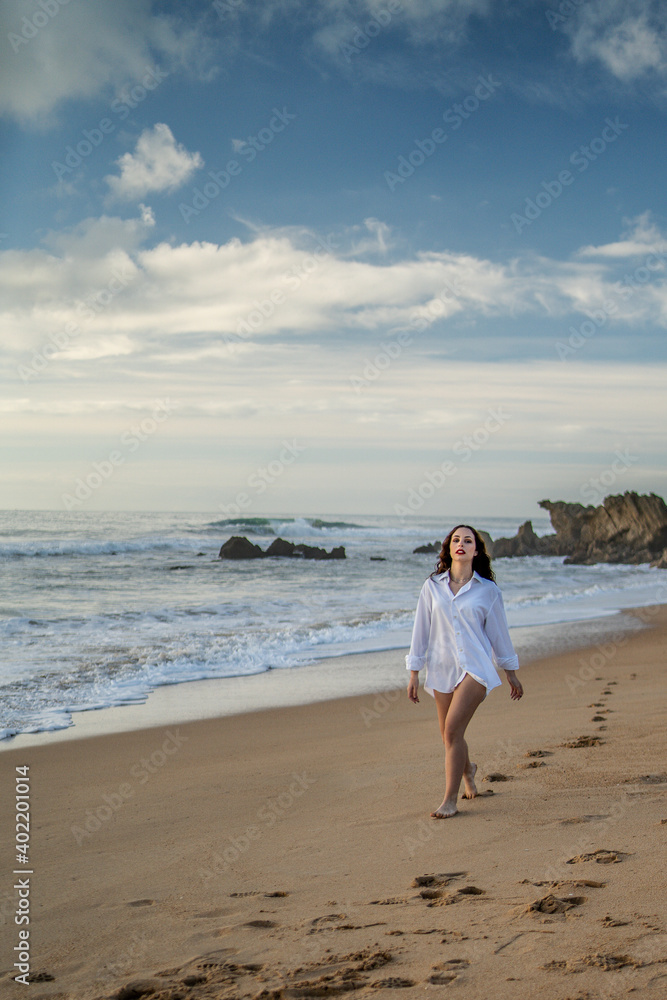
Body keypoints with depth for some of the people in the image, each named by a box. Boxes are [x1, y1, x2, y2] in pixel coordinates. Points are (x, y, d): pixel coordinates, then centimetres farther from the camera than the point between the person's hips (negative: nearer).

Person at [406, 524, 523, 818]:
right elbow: (421, 630, 9)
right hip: (441, 667, 3)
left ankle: (450, 800, -9)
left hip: (474, 667, -3)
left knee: (452, 729, -17)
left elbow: (499, 632, 9)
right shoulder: (432, 586, 6)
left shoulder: (487, 590, 2)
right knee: (448, 736, 10)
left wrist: (511, 673, 14)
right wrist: (414, 673, 7)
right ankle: (467, 769, 44)